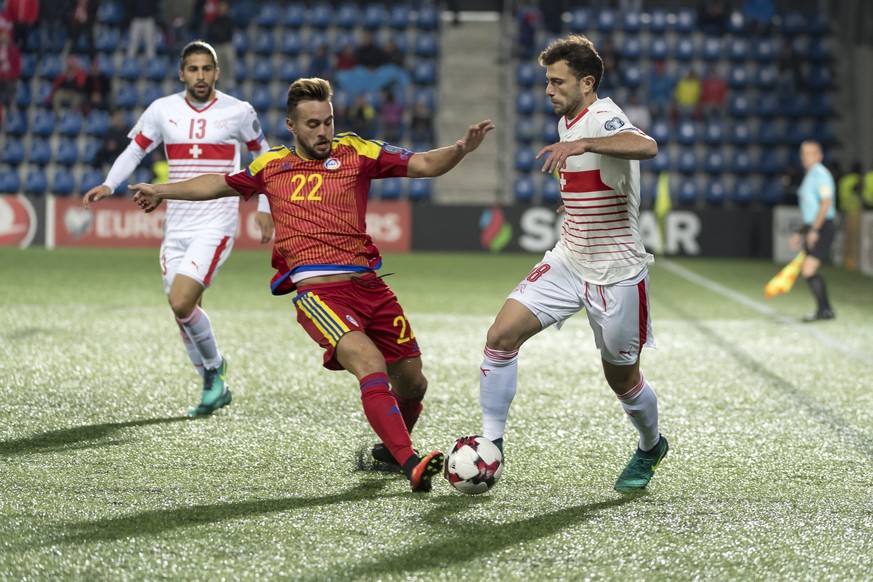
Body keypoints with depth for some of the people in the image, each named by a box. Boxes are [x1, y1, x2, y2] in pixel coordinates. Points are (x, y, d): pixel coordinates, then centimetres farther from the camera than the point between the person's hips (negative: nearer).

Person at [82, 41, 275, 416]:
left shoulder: (238, 112, -2)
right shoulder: (162, 110, 3)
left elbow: (262, 153, 12)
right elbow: (135, 150, 11)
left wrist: (264, 207, 7)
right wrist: (108, 185, -5)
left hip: (216, 225, -4)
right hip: (176, 226, 4)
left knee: (181, 302, -20)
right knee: (182, 310, 5)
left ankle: (214, 366, 6)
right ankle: (215, 387, 24)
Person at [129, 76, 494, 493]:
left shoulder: (355, 152, 10)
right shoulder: (271, 166, 14)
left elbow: (424, 165, 3)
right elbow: (221, 184, 33)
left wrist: (461, 148, -16)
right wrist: (164, 191, 40)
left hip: (368, 285, 2)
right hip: (317, 291, -2)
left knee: (412, 382, 6)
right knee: (370, 364, -26)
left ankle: (391, 446, 37)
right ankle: (411, 464, -34)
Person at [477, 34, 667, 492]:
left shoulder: (603, 118, -19)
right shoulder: (568, 121, 9)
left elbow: (646, 147, -43)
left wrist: (582, 144, -53)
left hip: (617, 273, -7)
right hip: (568, 261, 7)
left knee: (621, 377, 8)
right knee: (501, 336, -11)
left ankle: (651, 447, 38)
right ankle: (491, 446, -3)